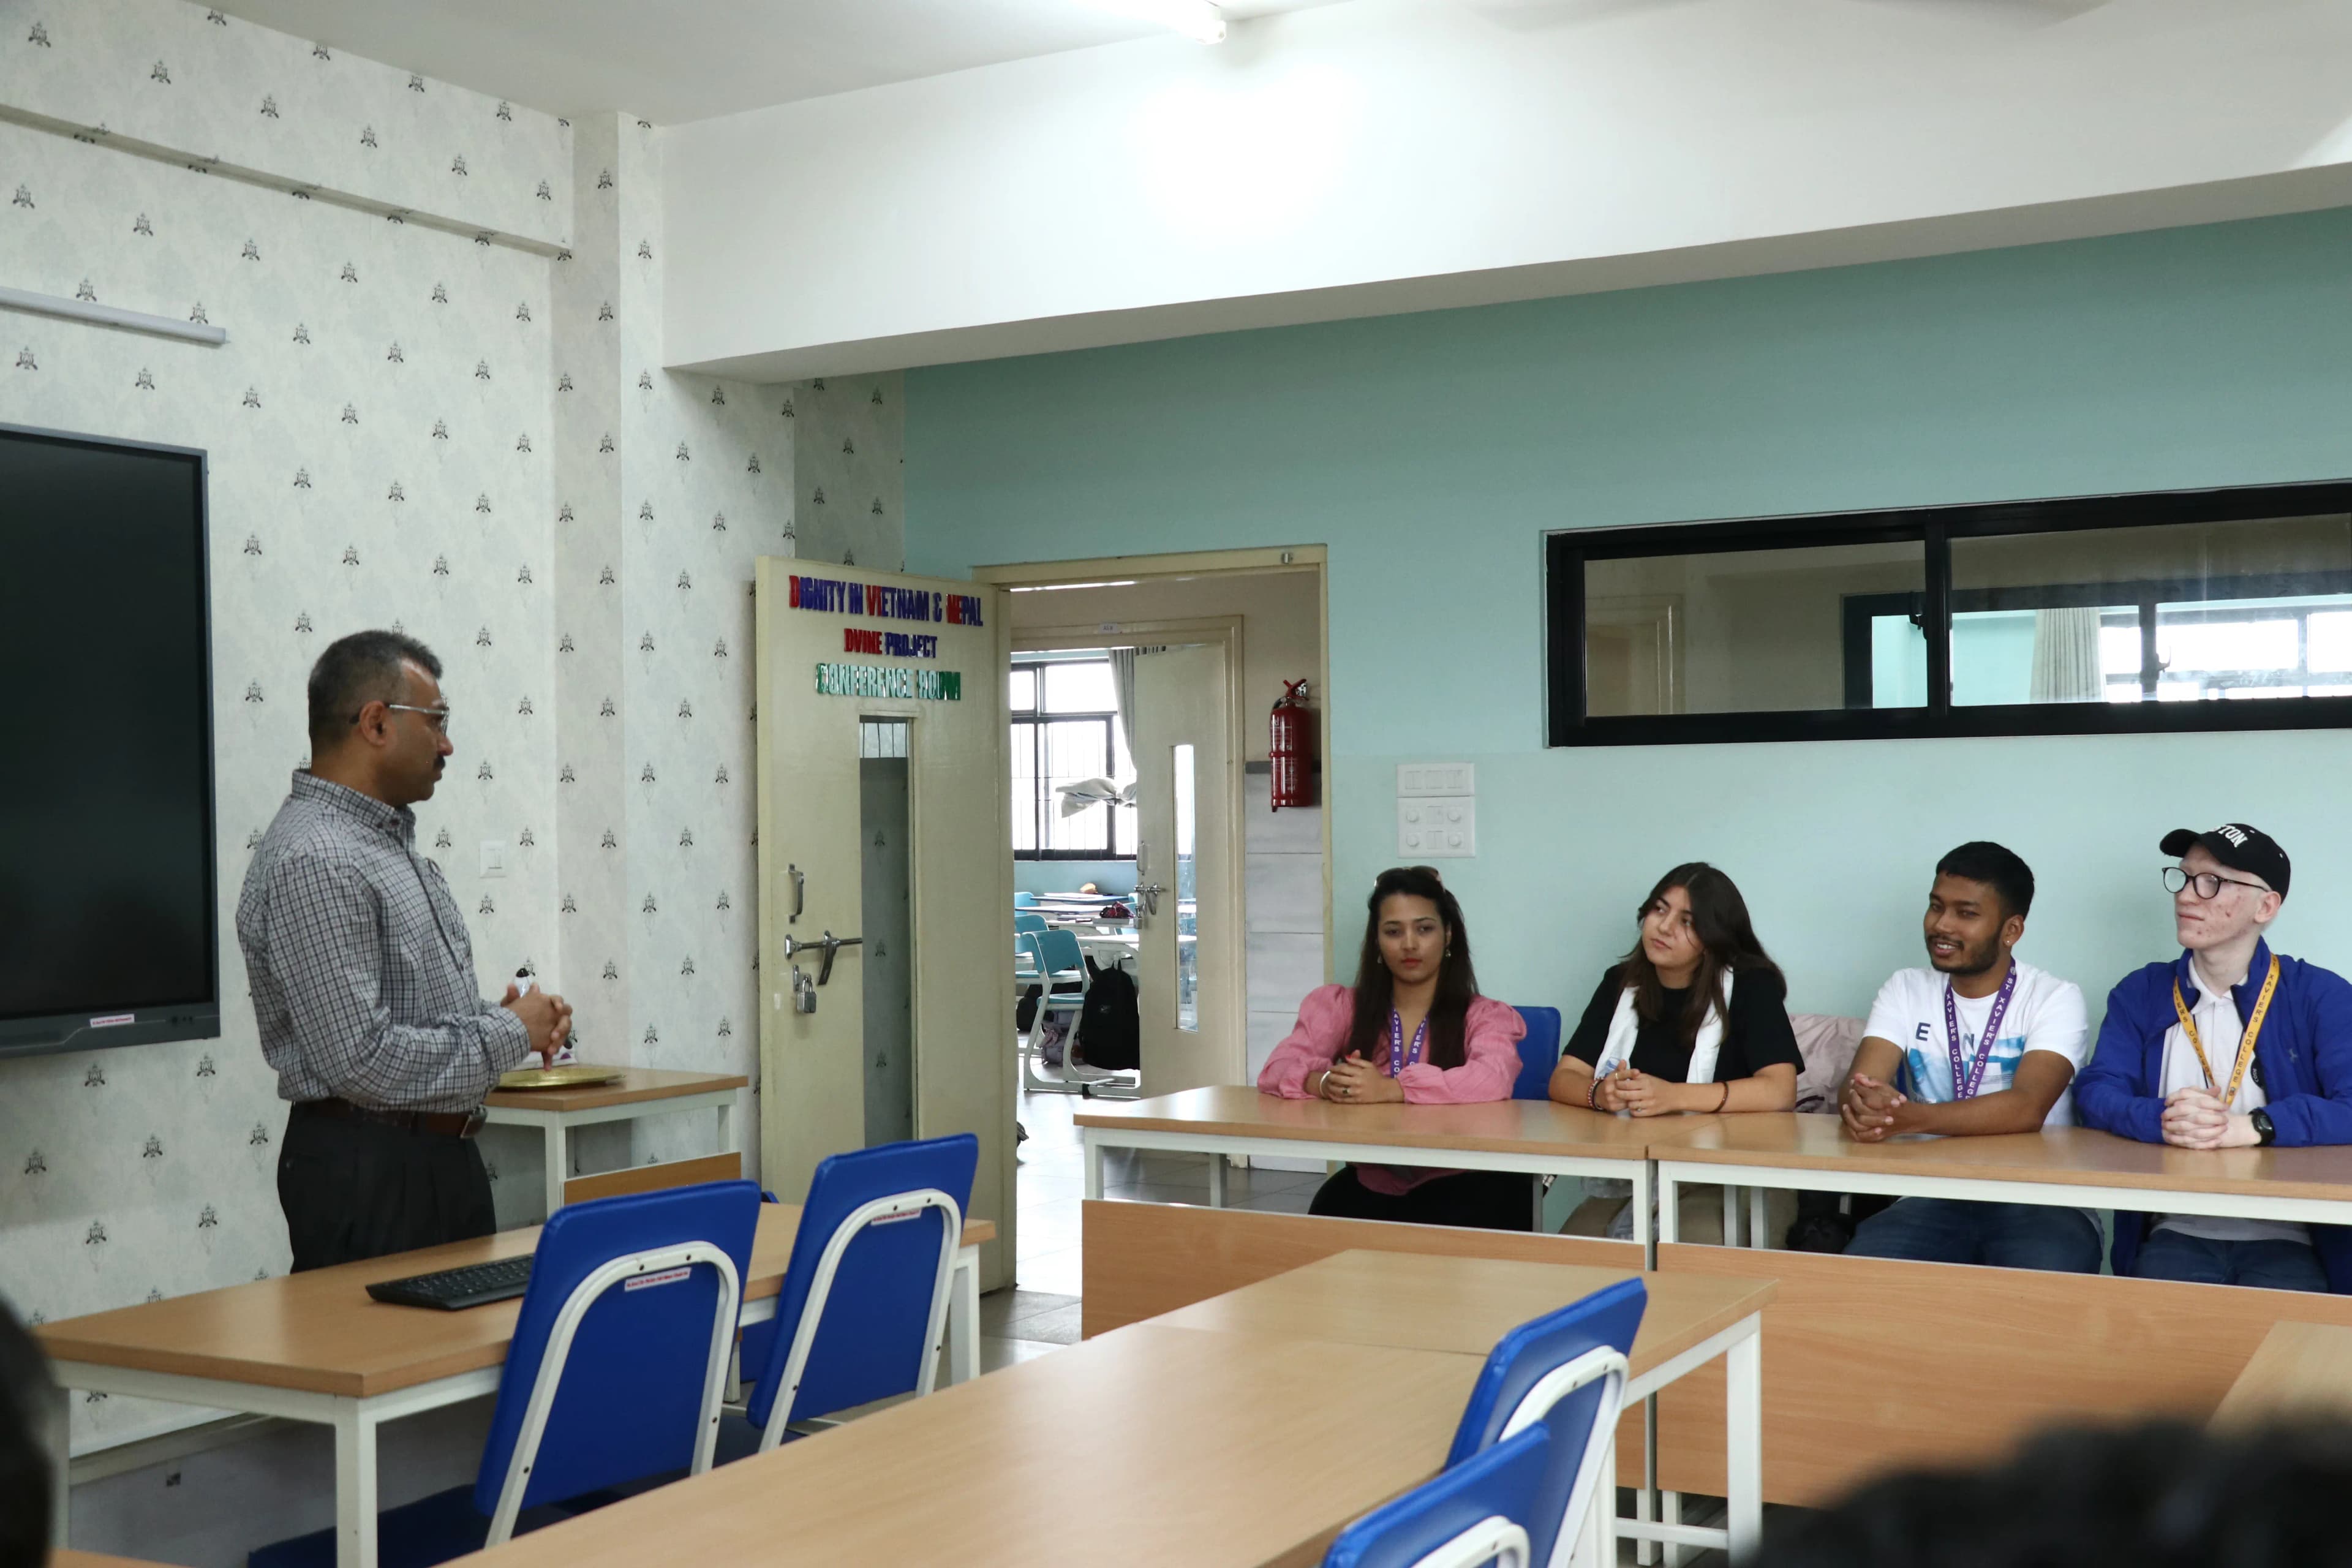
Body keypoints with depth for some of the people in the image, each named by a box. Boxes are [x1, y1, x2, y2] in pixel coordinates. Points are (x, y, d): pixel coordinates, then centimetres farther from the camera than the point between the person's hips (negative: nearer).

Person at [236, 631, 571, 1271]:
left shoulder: (393, 841, 12)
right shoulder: (313, 862, -20)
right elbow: (363, 1062, -26)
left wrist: (502, 1016, 3)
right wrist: (511, 1034, -15)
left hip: (444, 1154, 10)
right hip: (367, 1170, -10)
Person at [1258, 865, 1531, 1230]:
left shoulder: (1486, 1016, 3)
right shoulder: (1339, 1006, 12)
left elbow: (1493, 1080, -18)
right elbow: (1278, 1069, 2)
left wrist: (1389, 1089, -30)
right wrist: (1324, 1083, -23)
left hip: (1461, 1186, 0)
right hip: (1372, 1186, 0)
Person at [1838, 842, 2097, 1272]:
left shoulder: (2054, 998, -2)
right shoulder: (1906, 991, 10)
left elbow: (2028, 1107, -20)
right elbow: (1855, 1087, -4)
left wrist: (1911, 1117, -36)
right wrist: (1864, 1106, -32)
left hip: (2040, 1205, -2)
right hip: (1933, 1199, 2)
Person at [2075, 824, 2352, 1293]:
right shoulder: (2140, 993, 11)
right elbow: (2095, 1094, 0)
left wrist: (2247, 1127, -24)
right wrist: (2162, 1120, -22)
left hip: (2284, 1239, -1)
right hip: (2178, 1234, 1)